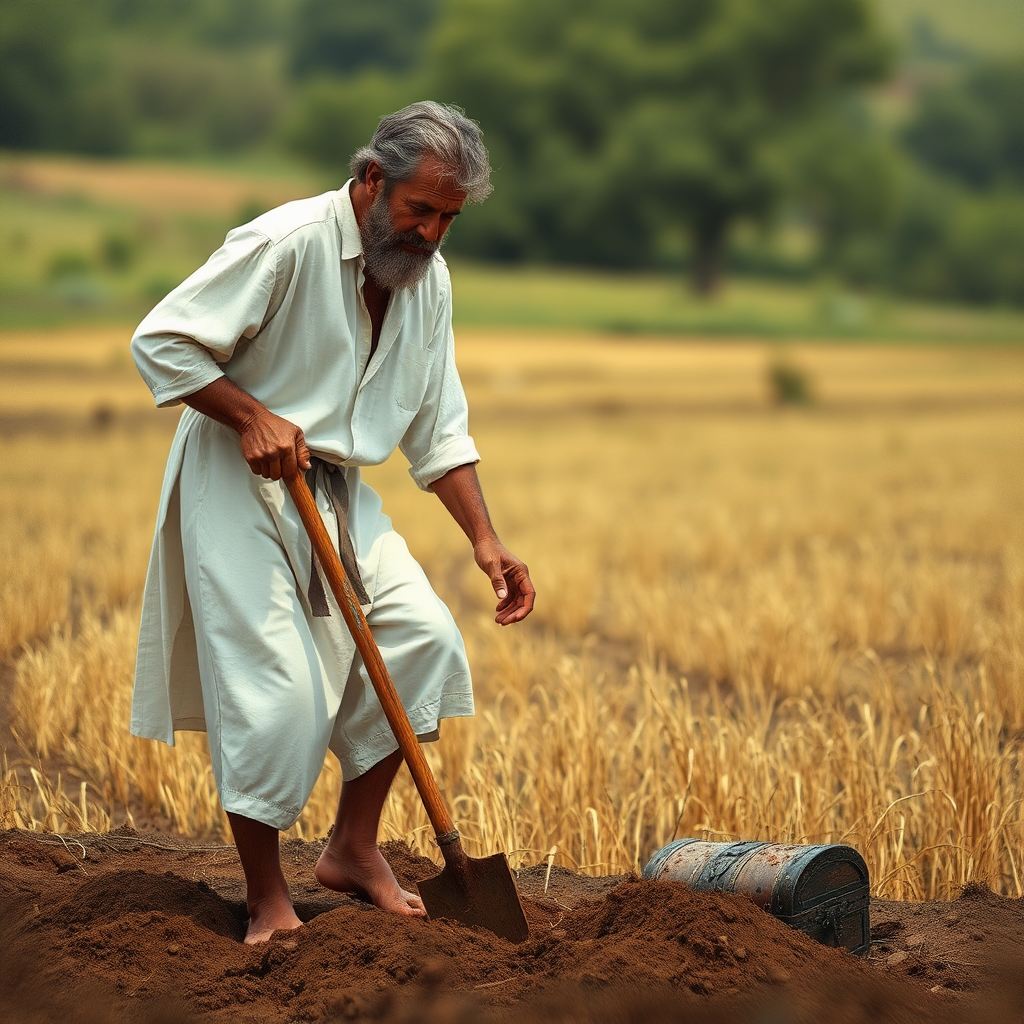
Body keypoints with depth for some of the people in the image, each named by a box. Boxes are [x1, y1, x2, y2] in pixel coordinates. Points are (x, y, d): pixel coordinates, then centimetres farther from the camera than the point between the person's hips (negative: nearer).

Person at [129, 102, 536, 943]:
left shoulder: (428, 279, 4)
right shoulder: (287, 244, -19)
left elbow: (439, 432, 9)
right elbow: (161, 342, -17)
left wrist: (487, 542, 0)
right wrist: (251, 417, -24)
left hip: (336, 490, 7)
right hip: (238, 485, -7)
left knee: (423, 636, -6)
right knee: (273, 689, -13)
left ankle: (353, 848, 9)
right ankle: (267, 900, 3)